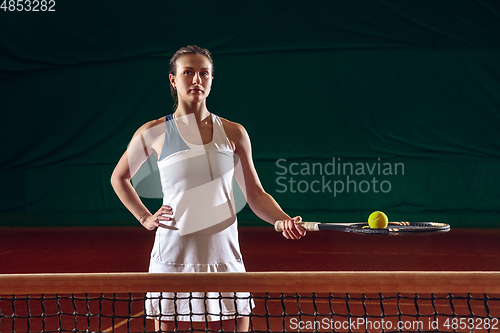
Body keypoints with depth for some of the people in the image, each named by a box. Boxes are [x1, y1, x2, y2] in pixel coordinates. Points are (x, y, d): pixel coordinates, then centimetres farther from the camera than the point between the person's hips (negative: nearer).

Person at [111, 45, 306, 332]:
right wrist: (145, 218, 7)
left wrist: (285, 221, -10)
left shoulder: (234, 133, 6)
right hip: (173, 260, -1)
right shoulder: (153, 133, 2)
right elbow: (119, 177, 18)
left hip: (225, 258, 1)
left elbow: (256, 194, 8)